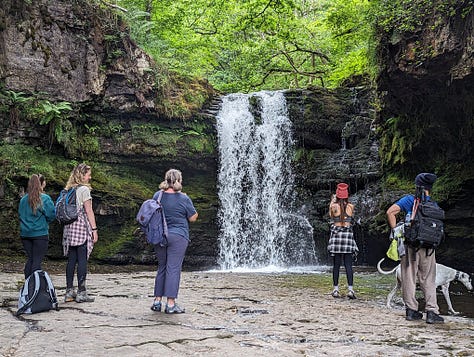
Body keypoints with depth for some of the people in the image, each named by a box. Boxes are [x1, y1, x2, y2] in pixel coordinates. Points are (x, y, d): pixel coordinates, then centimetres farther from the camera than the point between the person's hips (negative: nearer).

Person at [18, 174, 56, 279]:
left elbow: (20, 214, 11)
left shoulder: (23, 199, 3)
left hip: (25, 234, 5)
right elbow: (51, 215, -9)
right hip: (40, 233, -5)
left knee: (30, 259, 13)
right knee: (37, 261, -1)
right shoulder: (45, 198, -10)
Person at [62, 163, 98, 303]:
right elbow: (88, 211, -10)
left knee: (71, 260, 9)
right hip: (82, 227, -7)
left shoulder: (68, 189, 13)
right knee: (82, 260, -3)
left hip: (69, 227, 7)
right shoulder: (84, 189, -7)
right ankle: (81, 292, -1)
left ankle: (69, 291, 12)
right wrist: (94, 229, -7)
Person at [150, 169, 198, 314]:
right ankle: (170, 304, -1)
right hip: (178, 236, -5)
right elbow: (193, 218, -3)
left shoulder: (157, 196, 3)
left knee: (161, 268, 15)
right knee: (173, 269, -2)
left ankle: (157, 301, 18)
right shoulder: (183, 198, -9)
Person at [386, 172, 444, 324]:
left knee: (409, 277, 8)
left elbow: (390, 212, -12)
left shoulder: (409, 200, -3)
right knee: (428, 279, 9)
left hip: (410, 244, -1)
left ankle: (411, 310, 12)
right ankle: (431, 312, 5)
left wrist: (395, 231, -6)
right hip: (428, 246, 2)